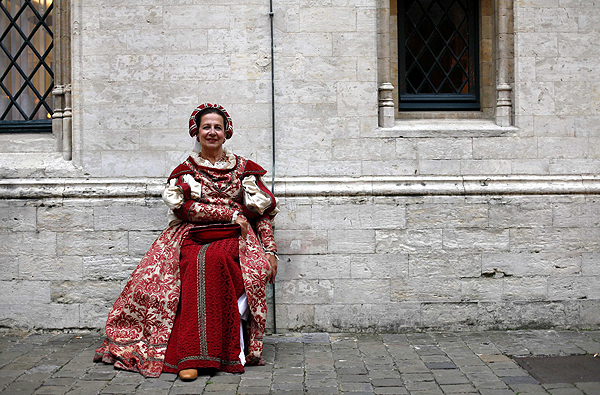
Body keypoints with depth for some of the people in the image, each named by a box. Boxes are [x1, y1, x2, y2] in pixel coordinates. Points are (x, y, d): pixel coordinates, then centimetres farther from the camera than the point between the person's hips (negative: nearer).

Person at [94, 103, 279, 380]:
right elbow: (183, 207, -2)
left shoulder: (243, 168, 17)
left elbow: (262, 212, 14)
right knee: (194, 264, -34)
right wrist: (232, 214, -7)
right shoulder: (185, 170, 16)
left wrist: (270, 250, 3)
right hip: (193, 238, 0)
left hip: (233, 238, 0)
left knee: (214, 258, -34)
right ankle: (191, 356, -37)